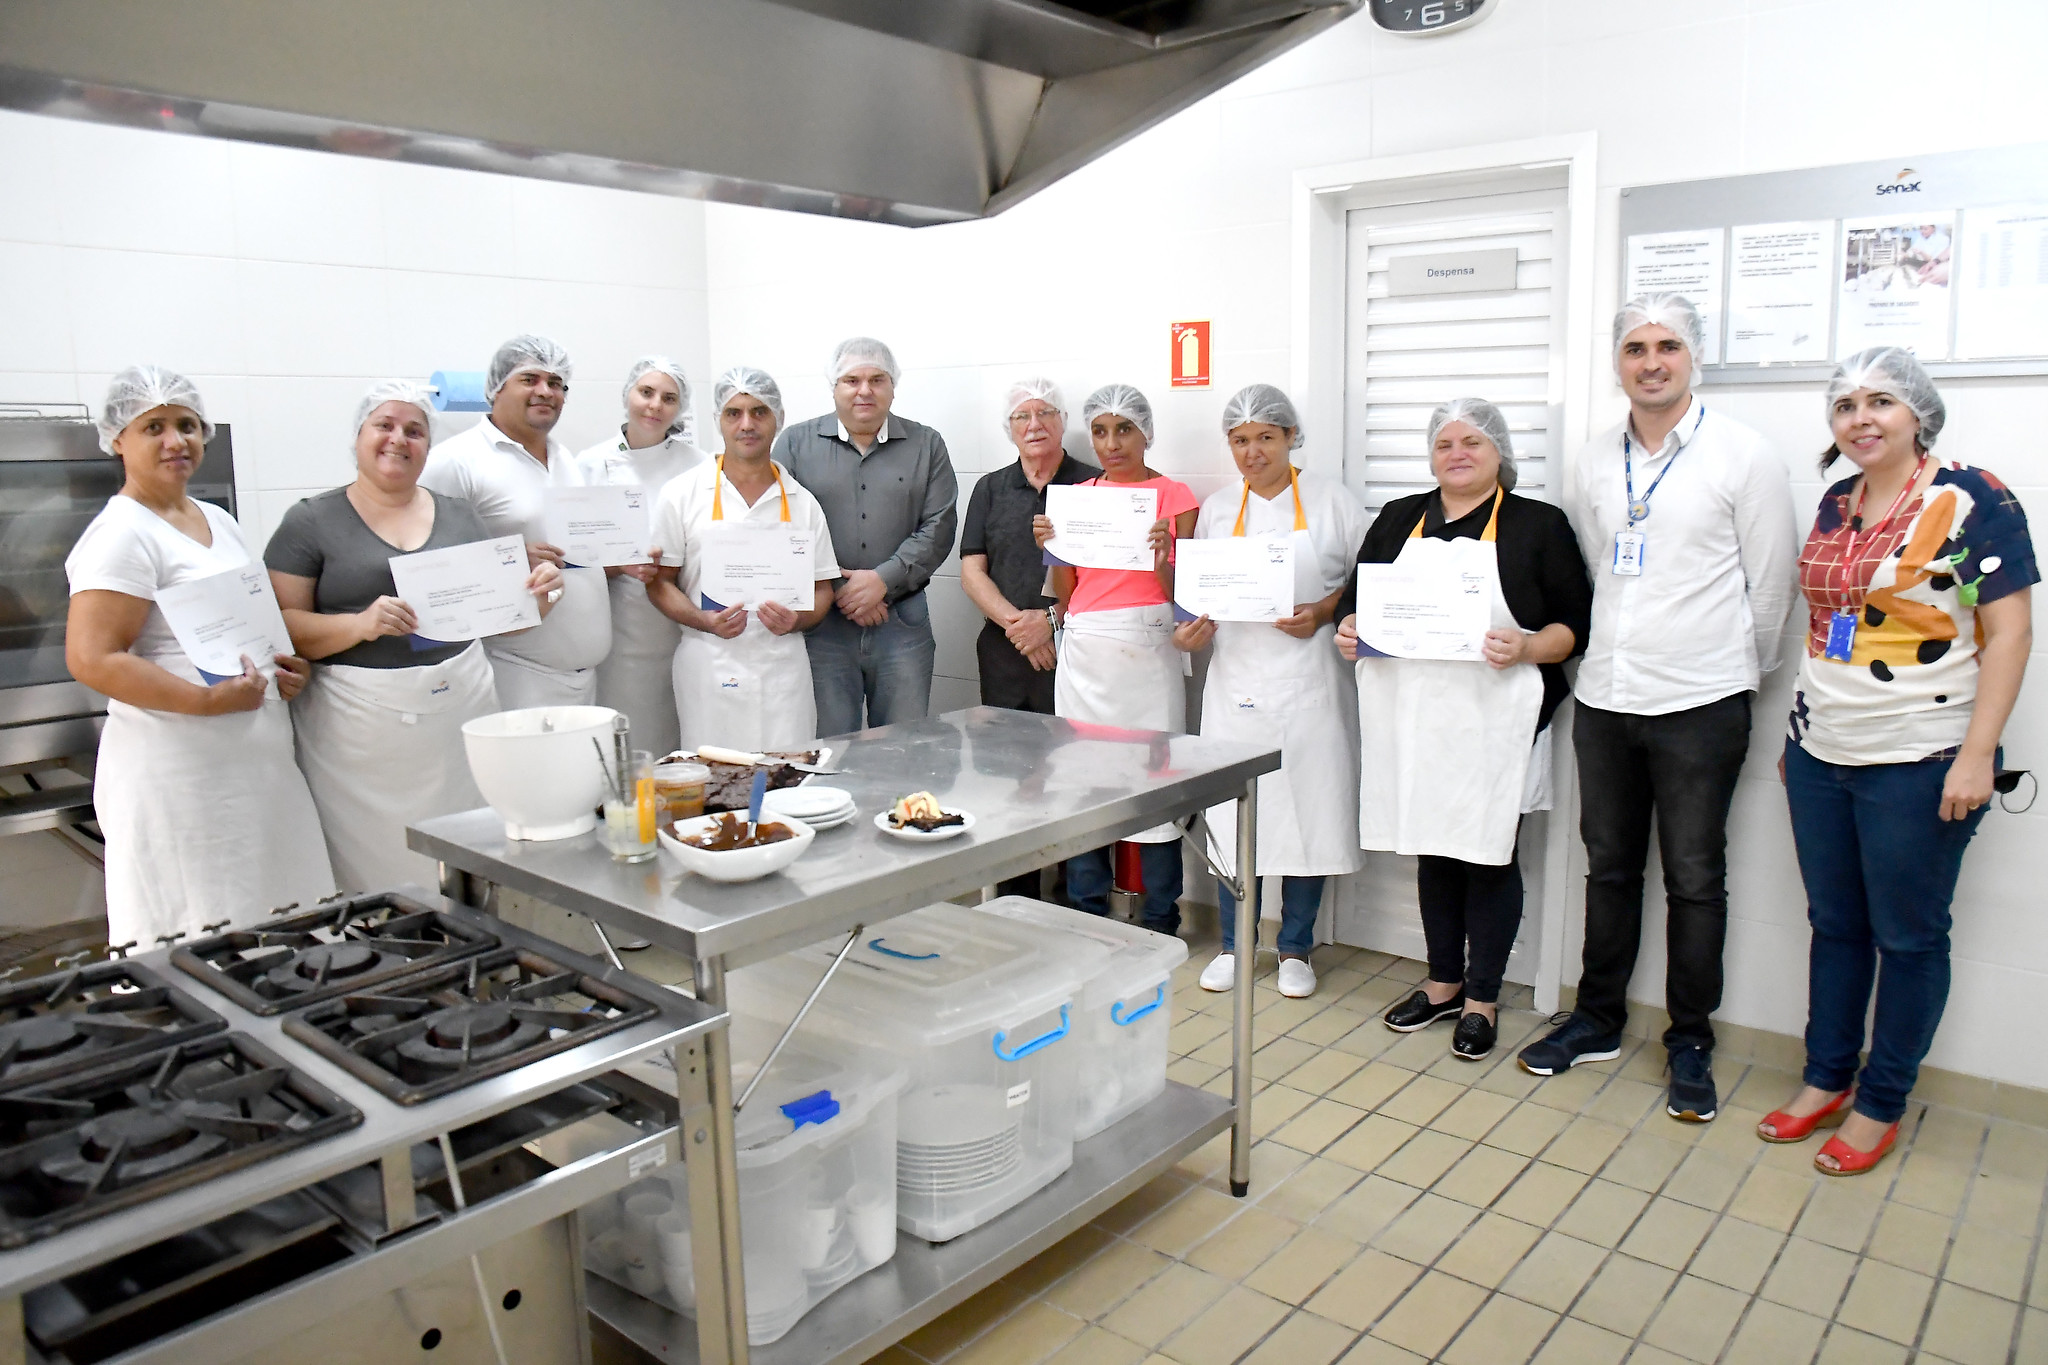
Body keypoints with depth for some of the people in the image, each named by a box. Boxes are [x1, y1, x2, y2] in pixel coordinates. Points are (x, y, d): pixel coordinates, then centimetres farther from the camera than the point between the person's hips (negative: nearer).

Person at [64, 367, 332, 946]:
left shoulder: (220, 521, 16)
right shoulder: (122, 534, -10)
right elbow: (91, 659, -18)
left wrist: (289, 668, 8)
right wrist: (208, 700, -23)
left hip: (259, 762, 8)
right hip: (181, 766, -8)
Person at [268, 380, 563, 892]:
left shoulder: (459, 516, 13)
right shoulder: (311, 522, 3)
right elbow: (284, 625, -3)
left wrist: (534, 594, -5)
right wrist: (361, 625, -20)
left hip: (461, 712, 3)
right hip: (359, 728, -3)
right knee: (373, 875, -2)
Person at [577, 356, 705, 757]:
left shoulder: (697, 464, 4)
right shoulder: (592, 464, 5)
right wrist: (620, 566, -15)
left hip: (684, 629, 0)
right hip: (621, 630, 0)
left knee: (683, 748, 2)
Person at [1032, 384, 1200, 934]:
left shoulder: (1175, 496, 3)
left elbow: (1181, 595, 1)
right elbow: (1065, 594, 14)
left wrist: (1161, 554, -17)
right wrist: (1052, 547, -2)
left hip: (1147, 649, -3)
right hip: (1084, 651, 4)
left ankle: (1159, 925, 11)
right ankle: (1087, 922, 18)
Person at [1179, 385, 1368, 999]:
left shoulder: (1332, 500, 2)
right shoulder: (1216, 508, 11)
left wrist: (1323, 612, -13)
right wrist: (1189, 629, -3)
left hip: (1308, 678, -2)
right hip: (1236, 679, 2)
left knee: (1307, 809, 2)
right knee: (1230, 813, 4)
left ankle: (1295, 948, 19)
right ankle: (1232, 944, 21)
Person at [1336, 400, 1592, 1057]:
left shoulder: (1539, 524, 2)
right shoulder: (1399, 518, 14)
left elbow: (1575, 625, -1)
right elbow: (1358, 598, 17)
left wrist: (1525, 648, -19)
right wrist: (1349, 631, -5)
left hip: (1493, 721, -3)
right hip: (1411, 718, 4)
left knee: (1488, 855, 3)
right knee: (1432, 847, 12)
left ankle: (1482, 999, 18)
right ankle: (1443, 983, 27)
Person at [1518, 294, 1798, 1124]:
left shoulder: (1744, 457, -6)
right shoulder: (1595, 462, 7)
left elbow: (1769, 585, -2)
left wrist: (1739, 673, 5)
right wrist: (1615, 651, 12)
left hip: (1700, 705, -4)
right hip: (1605, 697, 5)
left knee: (1694, 882, 6)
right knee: (1609, 868, 15)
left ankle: (1690, 1043, 21)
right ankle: (1598, 1020, 28)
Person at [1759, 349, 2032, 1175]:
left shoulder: (1973, 501, -9)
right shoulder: (1834, 505, 10)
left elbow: (2009, 632, -11)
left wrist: (1977, 754, -17)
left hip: (1919, 762, -6)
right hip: (1820, 755, 6)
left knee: (1908, 937, 6)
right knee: (1833, 924, 14)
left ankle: (1881, 1105, 20)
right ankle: (1826, 1081, 28)